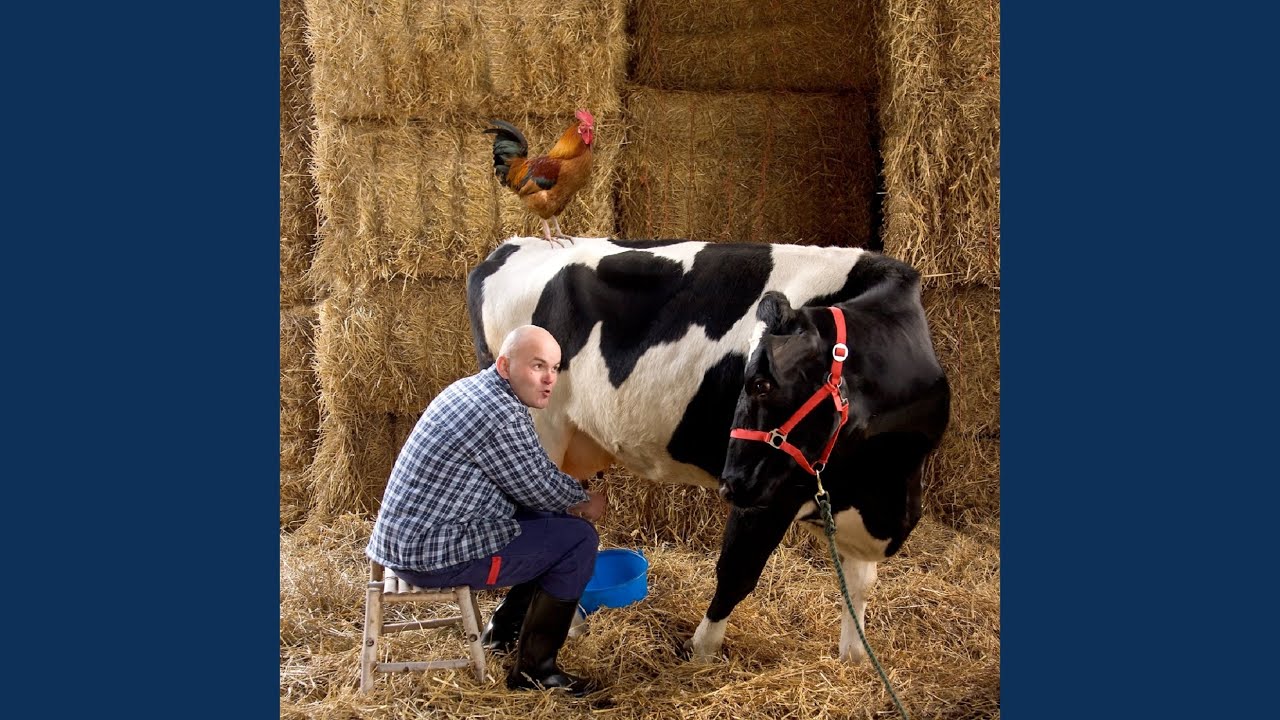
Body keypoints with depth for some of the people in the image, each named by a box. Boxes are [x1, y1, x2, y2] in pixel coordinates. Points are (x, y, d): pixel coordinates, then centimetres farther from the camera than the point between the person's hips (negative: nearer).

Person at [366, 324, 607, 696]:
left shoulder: (473, 388, 9)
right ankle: (533, 669, 0)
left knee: (556, 520, 22)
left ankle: (504, 629, 32)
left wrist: (577, 496, 11)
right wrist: (585, 499, 8)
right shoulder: (500, 415, -22)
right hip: (431, 554, -10)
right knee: (578, 539, -7)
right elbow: (541, 490, -11)